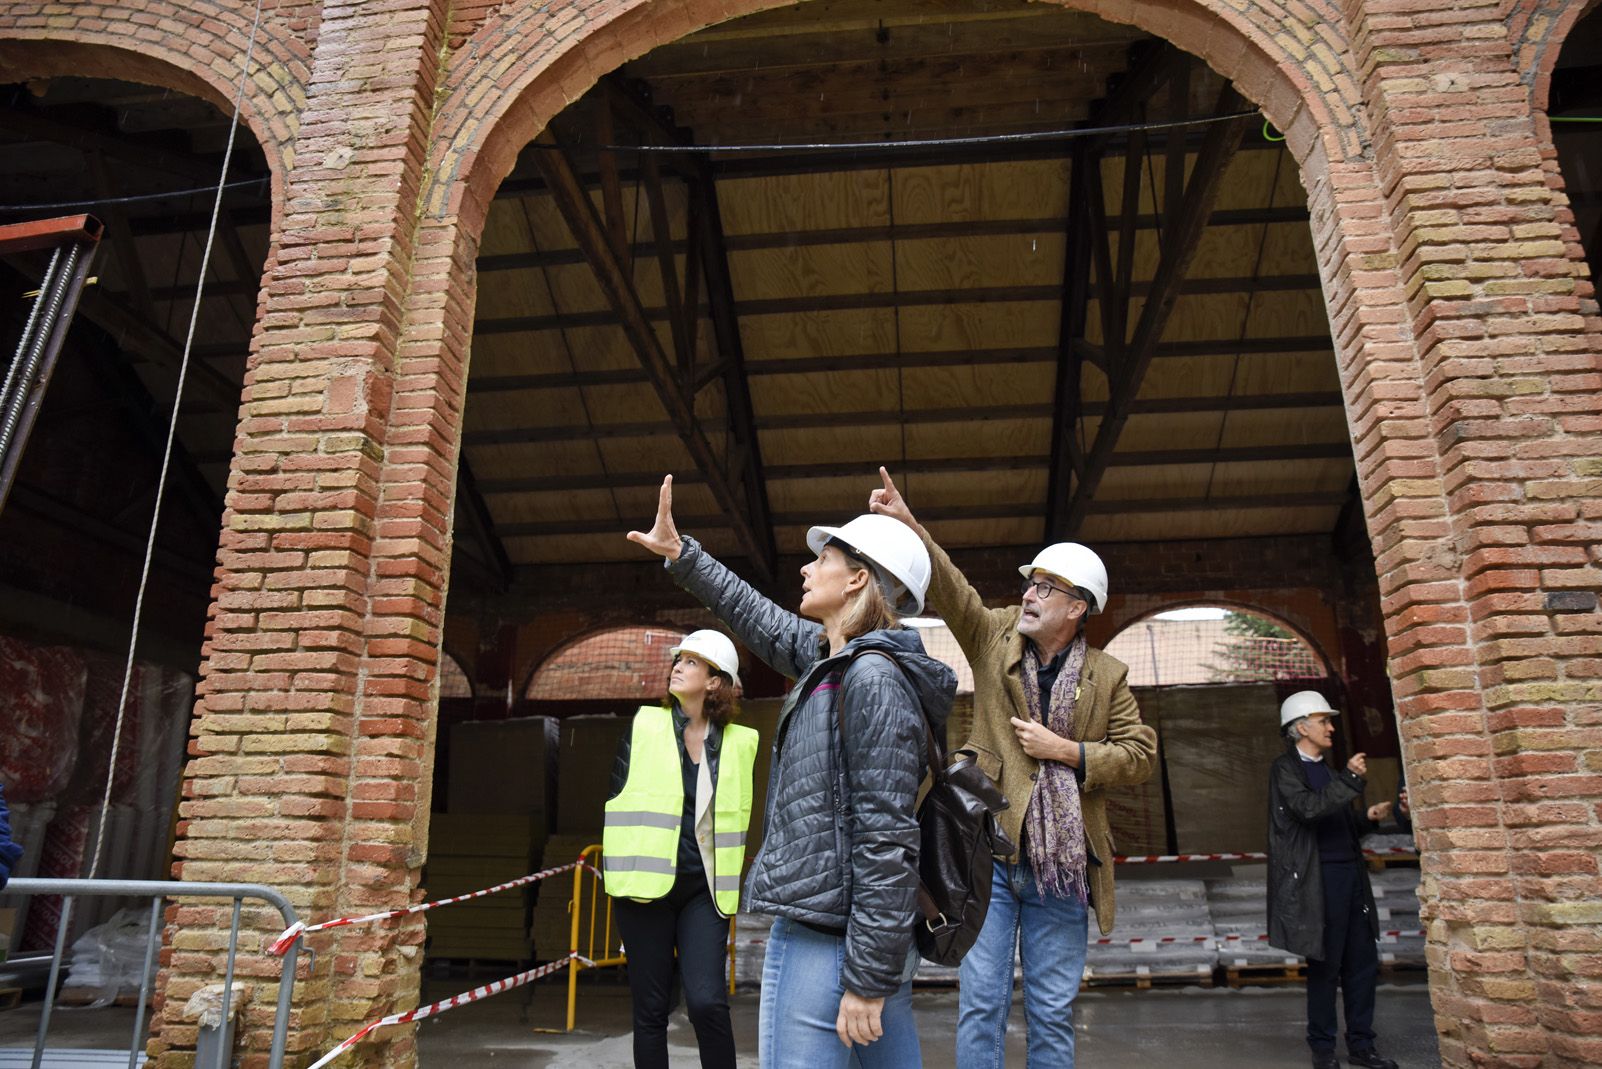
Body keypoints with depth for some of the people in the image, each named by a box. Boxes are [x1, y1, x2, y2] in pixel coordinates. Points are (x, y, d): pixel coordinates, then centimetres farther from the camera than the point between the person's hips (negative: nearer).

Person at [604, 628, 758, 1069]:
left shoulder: (738, 742, 5)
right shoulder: (642, 726, 1)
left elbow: (735, 822, 11)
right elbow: (616, 799, 6)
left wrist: (730, 897, 11)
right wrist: (617, 868, 1)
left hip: (704, 888, 0)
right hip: (647, 885, 0)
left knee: (707, 1002, -13)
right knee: (651, 1009, 5)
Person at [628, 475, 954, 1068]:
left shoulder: (872, 678, -18)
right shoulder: (832, 659, 10)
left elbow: (886, 837, -21)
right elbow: (762, 621, 25)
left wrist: (867, 978, -20)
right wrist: (680, 554, 29)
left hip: (826, 941, -9)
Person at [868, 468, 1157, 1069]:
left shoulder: (1106, 677, 5)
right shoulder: (995, 637, 4)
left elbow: (1140, 755, 4)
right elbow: (948, 587, -10)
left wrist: (1065, 750, -9)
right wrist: (907, 525, -24)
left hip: (1060, 861, 1)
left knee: (1053, 1016, 11)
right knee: (981, 1009, 3)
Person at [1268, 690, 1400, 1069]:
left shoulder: (1326, 769, 19)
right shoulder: (1285, 768, -5)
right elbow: (1308, 809, -22)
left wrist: (1369, 818, 5)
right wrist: (1350, 779, -21)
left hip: (1351, 875, 8)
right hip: (1319, 879, -7)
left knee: (1363, 963, 9)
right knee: (1325, 967, 0)